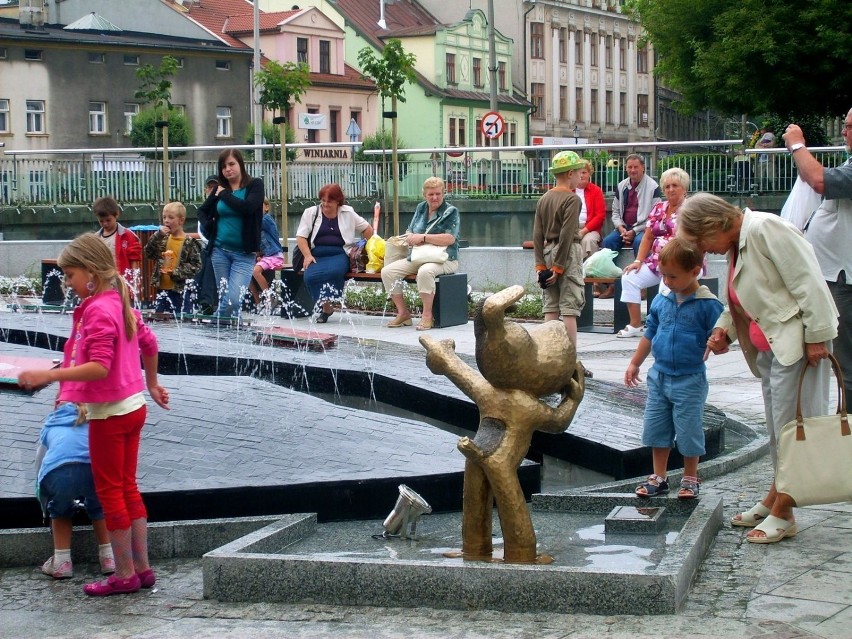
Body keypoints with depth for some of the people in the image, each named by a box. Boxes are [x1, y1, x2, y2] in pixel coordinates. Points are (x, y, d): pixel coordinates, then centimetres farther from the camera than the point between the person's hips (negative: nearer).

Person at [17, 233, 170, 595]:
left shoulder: (97, 311, -20)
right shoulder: (121, 303, 8)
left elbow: (99, 367, -28)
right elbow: (149, 344, 19)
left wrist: (50, 375, -32)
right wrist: (152, 386, 31)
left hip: (109, 413, -9)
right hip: (133, 406, 9)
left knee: (110, 491, 1)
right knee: (128, 487, 15)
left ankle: (125, 574, 8)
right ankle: (142, 568, 20)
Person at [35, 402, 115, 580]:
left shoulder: (50, 425, 39)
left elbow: (39, 463, 45)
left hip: (58, 473, -1)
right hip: (96, 469, 1)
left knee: (60, 511, 33)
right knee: (98, 508, 34)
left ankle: (61, 562, 24)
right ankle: (108, 558, 26)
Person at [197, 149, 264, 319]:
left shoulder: (255, 185, -3)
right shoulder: (220, 189, 7)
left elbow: (247, 207, -22)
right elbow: (202, 211, 22)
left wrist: (225, 194, -10)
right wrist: (209, 227, 4)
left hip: (244, 253, -4)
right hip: (220, 251, 4)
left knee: (234, 300, -15)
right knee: (224, 299, 8)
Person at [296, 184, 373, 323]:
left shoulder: (348, 213, 11)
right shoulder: (311, 213, 10)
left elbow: (367, 229, 18)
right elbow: (301, 237, 5)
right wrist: (307, 255, -9)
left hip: (339, 255, -1)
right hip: (317, 255, 1)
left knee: (333, 271, -37)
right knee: (310, 276, -32)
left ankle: (327, 305, -21)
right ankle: (325, 306, -16)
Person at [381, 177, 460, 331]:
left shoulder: (451, 212, -4)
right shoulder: (421, 208, 15)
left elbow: (450, 239, -16)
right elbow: (409, 231, 21)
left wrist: (423, 237, -18)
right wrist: (410, 237, -5)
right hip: (418, 257, 7)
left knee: (425, 271, -40)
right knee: (387, 271, -11)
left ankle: (427, 316, -27)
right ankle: (403, 313, -3)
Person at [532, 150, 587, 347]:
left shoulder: (543, 199, 8)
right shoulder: (572, 199, -12)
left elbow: (537, 235, 5)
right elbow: (567, 235, -16)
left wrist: (540, 264, 5)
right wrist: (559, 267, -14)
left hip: (548, 251, 7)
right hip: (568, 253, -7)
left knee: (551, 308, 9)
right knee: (570, 309, -4)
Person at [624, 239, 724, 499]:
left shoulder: (708, 305, -13)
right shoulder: (661, 301, 4)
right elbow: (649, 334, 15)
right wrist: (635, 363, 19)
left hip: (689, 380, -5)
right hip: (659, 376, 5)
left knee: (688, 431, 4)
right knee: (656, 428, 12)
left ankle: (690, 480, 21)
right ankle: (658, 478, 25)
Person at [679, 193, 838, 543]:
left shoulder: (765, 229, -15)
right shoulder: (737, 243, 14)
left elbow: (807, 281, -19)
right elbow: (740, 299, 21)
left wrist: (816, 336, -20)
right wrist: (723, 328, 3)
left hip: (796, 340, -10)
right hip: (769, 344, 10)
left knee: (790, 423, -5)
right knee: (777, 426, 16)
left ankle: (782, 514, 1)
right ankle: (774, 499, 27)